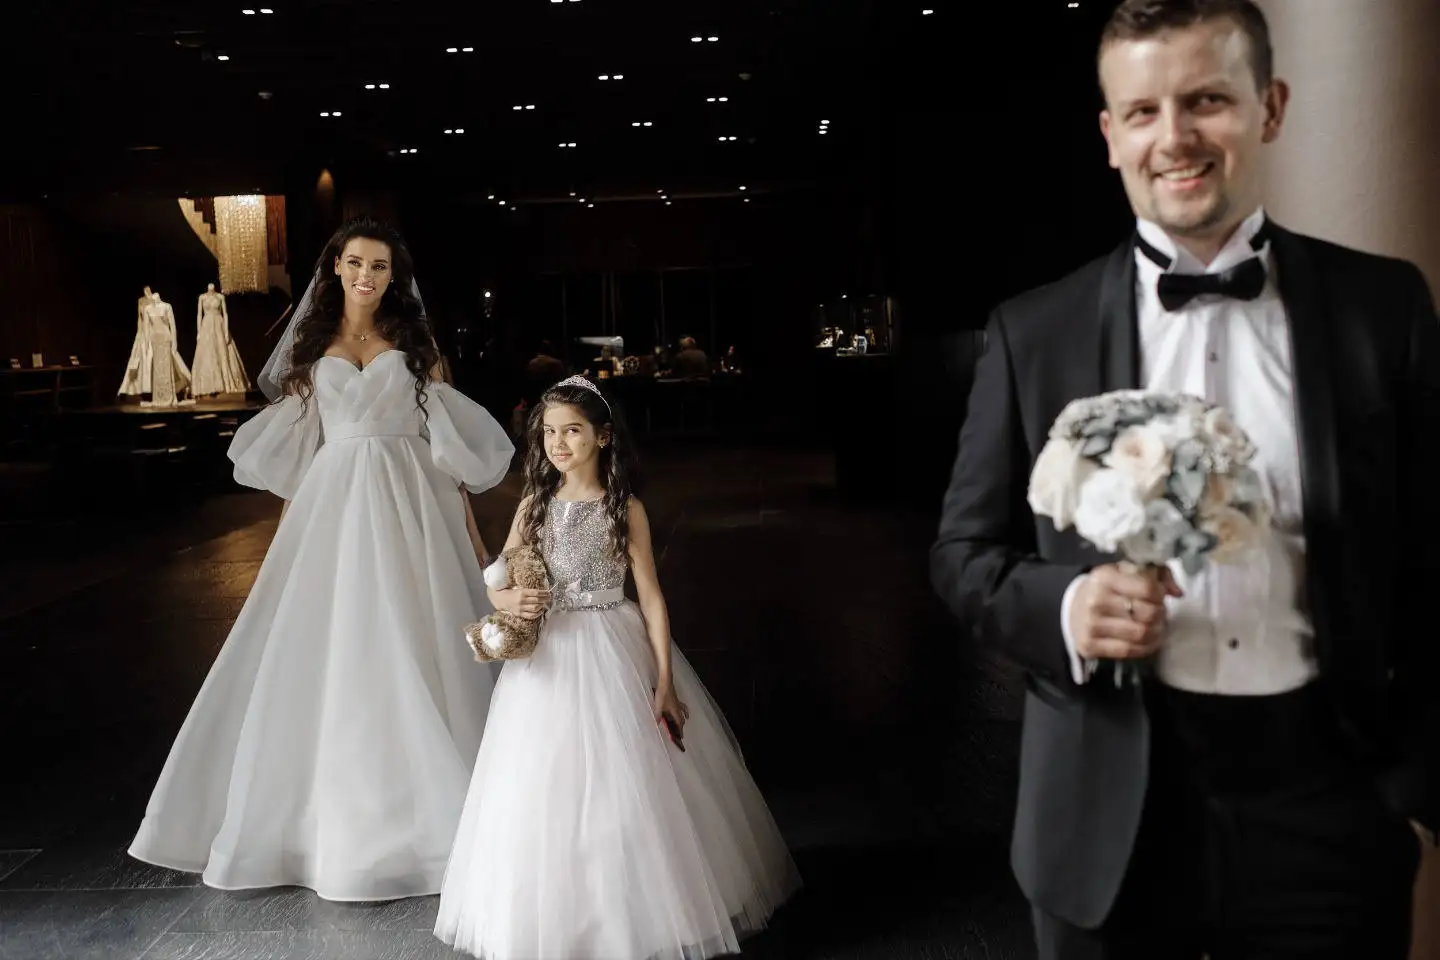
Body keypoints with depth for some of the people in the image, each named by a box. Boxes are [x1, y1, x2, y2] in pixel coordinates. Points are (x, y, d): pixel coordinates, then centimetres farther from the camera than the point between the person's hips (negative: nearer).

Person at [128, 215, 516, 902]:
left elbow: (450, 439, 5)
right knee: (329, 653, 3)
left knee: (414, 652, -1)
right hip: (334, 504, 2)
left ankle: (425, 809, 14)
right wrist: (286, 536, 7)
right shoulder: (312, 344, 11)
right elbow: (294, 448, 11)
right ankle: (335, 813, 18)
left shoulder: (414, 341, 7)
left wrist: (469, 528, 1)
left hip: (411, 506, -1)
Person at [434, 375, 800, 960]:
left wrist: (665, 682, -9)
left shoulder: (626, 508, -4)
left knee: (629, 786, 0)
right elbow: (496, 587, 7)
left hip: (616, 655, -2)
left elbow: (651, 597, -4)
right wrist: (510, 601, -18)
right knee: (550, 792, 7)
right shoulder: (534, 505, 4)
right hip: (550, 659, 3)